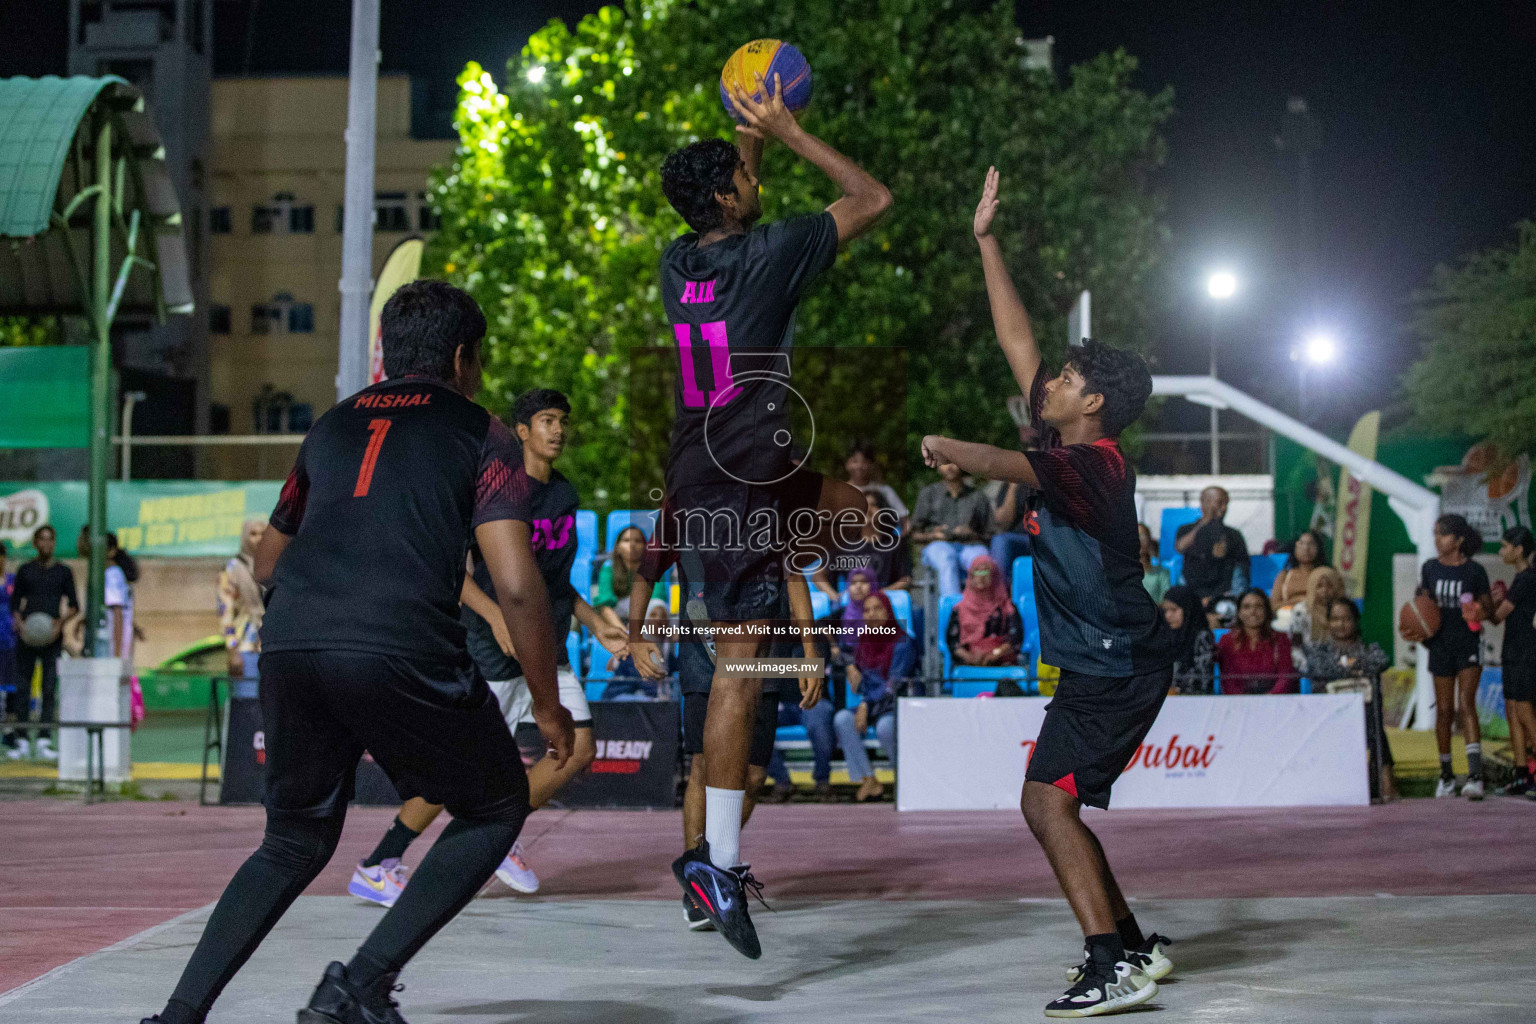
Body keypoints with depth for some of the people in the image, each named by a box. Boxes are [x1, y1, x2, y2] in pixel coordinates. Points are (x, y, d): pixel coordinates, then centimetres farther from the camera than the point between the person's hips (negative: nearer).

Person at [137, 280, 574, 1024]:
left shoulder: (332, 425, 26)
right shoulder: (480, 434, 12)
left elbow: (267, 562, 36)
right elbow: (516, 586, 0)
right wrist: (549, 707, 10)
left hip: (289, 648, 5)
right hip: (402, 655, -5)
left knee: (295, 842, 24)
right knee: (496, 809, 17)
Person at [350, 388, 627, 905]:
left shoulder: (564, 495, 11)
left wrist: (595, 623, 16)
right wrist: (496, 615, -27)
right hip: (490, 648, -8)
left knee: (580, 749, -2)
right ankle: (375, 867, 2)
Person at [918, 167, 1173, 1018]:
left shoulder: (1095, 462, -15)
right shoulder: (1068, 452, 10)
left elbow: (1022, 466, -37)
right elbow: (1015, 341, 15)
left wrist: (954, 452, -51)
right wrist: (986, 242, 17)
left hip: (1117, 666, -10)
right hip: (1102, 664, 10)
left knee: (1048, 801, -17)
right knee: (1052, 804, 14)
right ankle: (1130, 947, 21)